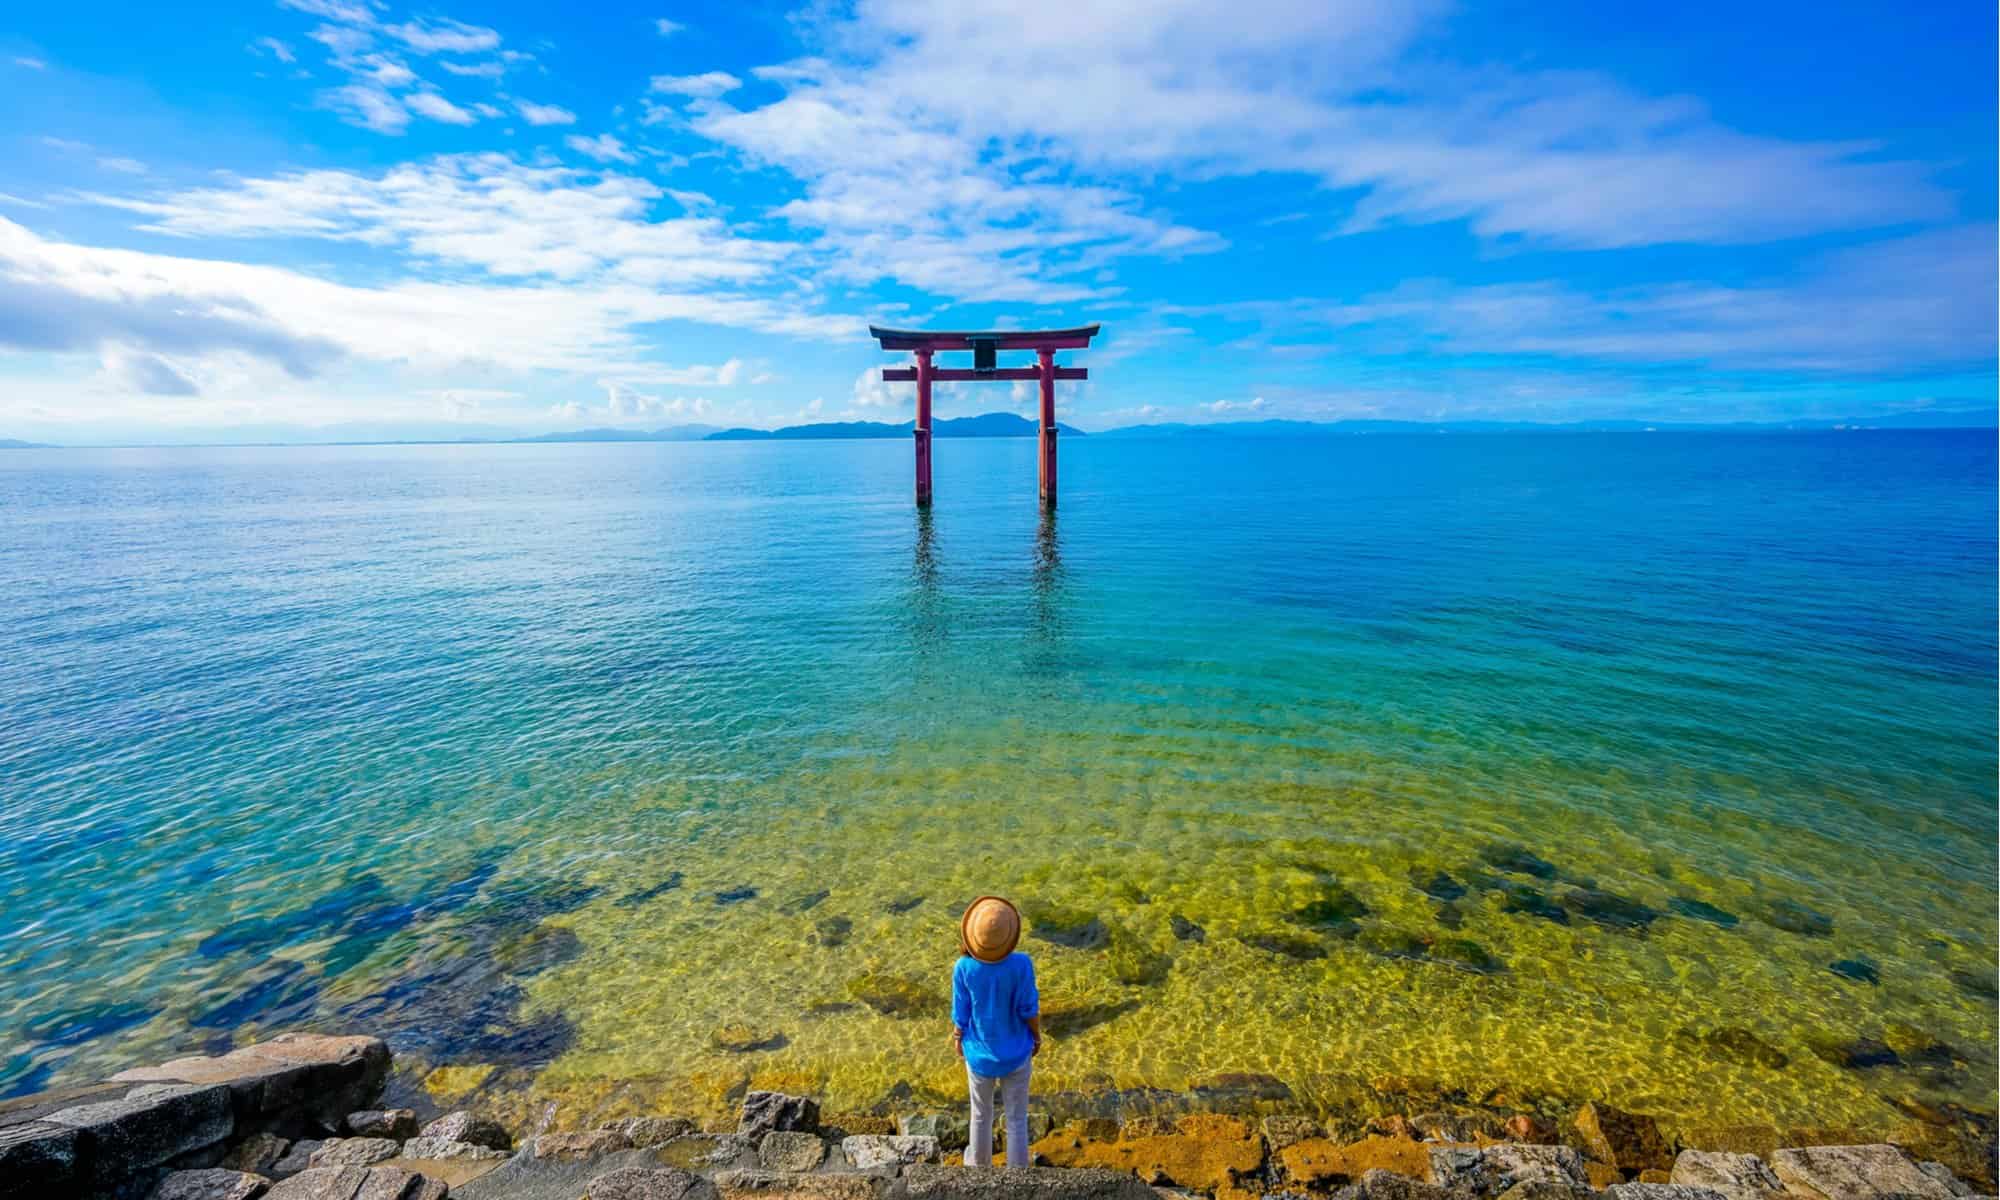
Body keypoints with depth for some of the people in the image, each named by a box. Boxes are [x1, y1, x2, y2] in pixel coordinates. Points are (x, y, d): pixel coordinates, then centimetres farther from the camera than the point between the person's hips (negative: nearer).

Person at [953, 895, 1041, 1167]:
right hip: (1015, 1055, -1)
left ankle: (980, 1163, 49)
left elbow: (961, 1015, -15)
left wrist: (957, 1037, 7)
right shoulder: (1021, 965, -31)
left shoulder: (964, 968, -28)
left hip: (980, 1055, 1)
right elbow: (1029, 1009, -18)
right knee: (1017, 1118, 21)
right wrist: (1037, 1036, 3)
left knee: (981, 1113, 27)